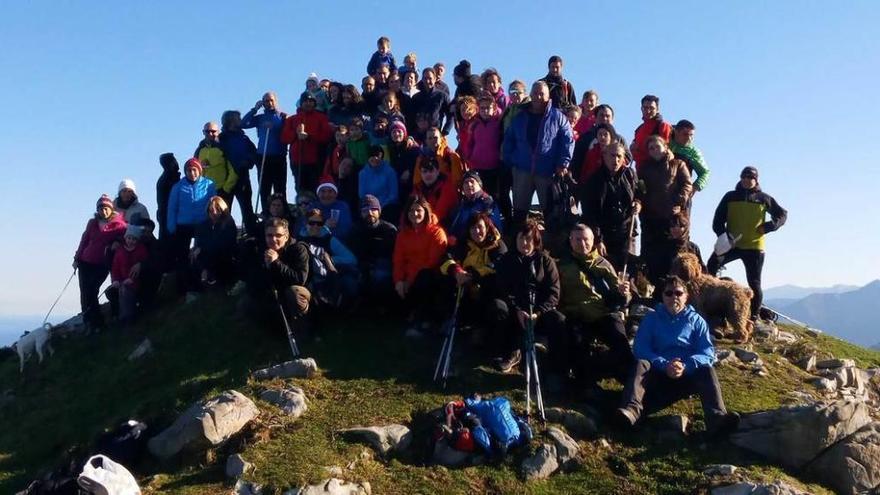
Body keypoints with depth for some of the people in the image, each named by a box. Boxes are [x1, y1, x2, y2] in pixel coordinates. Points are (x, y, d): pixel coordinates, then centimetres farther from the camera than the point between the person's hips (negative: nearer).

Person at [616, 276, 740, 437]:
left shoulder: (696, 320, 13)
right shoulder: (651, 318, 13)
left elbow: (707, 352, -1)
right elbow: (640, 348, -2)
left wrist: (686, 366, -22)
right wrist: (664, 365, -21)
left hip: (689, 374, 0)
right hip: (659, 374, 0)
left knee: (706, 369, -30)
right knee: (641, 364, -30)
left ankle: (717, 418, -55)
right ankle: (632, 409, -56)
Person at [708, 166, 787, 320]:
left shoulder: (763, 198, 6)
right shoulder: (730, 196, 7)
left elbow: (782, 214, 13)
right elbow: (718, 219, 4)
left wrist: (768, 226, -5)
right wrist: (723, 235, -14)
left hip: (754, 247, 0)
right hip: (731, 244, 0)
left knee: (754, 283, 4)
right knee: (711, 265, -24)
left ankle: (754, 315, 14)